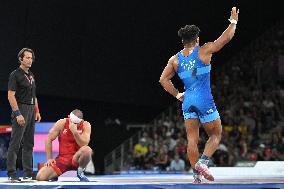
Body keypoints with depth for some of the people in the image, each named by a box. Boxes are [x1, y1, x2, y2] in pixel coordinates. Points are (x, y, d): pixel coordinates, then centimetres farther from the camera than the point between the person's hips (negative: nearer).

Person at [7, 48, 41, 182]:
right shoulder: (15, 75, -8)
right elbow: (11, 96, -14)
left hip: (31, 110, 8)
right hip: (21, 109, -8)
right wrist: (17, 114, -20)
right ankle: (11, 173, -8)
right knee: (15, 143, -8)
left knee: (28, 144, 10)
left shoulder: (31, 75, 16)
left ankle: (28, 173, 14)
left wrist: (37, 111, 15)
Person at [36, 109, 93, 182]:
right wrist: (49, 159, -4)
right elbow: (48, 139, 0)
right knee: (40, 177, -18)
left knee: (87, 150, -37)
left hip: (76, 158, -1)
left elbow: (84, 145, -19)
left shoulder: (86, 125, -8)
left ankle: (80, 171, -7)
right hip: (62, 158, 1)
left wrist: (75, 132, -31)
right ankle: (55, 175, 18)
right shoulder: (61, 123, -6)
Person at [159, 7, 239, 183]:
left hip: (188, 101, 4)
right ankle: (203, 161, -14)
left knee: (192, 140, 7)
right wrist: (233, 22, 15)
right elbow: (226, 38, 1)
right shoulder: (204, 51, -5)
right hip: (205, 101, -4)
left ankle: (196, 175, 4)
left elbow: (163, 79, 4)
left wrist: (177, 94, 13)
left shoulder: (175, 59, 5)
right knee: (216, 135, 9)